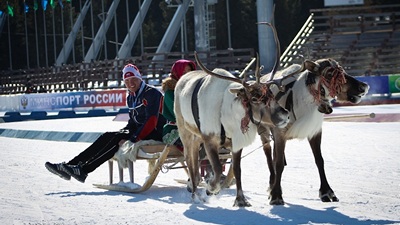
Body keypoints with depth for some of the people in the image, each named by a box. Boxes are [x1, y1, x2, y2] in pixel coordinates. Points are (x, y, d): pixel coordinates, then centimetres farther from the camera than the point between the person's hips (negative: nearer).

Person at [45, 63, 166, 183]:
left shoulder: (152, 93, -14)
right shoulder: (131, 97, 15)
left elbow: (151, 121, -22)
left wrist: (132, 139, -26)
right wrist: (124, 133, 0)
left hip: (155, 134, -8)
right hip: (139, 131, 8)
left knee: (118, 139, -26)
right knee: (107, 137, -10)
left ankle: (83, 170, -32)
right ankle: (71, 165, -17)